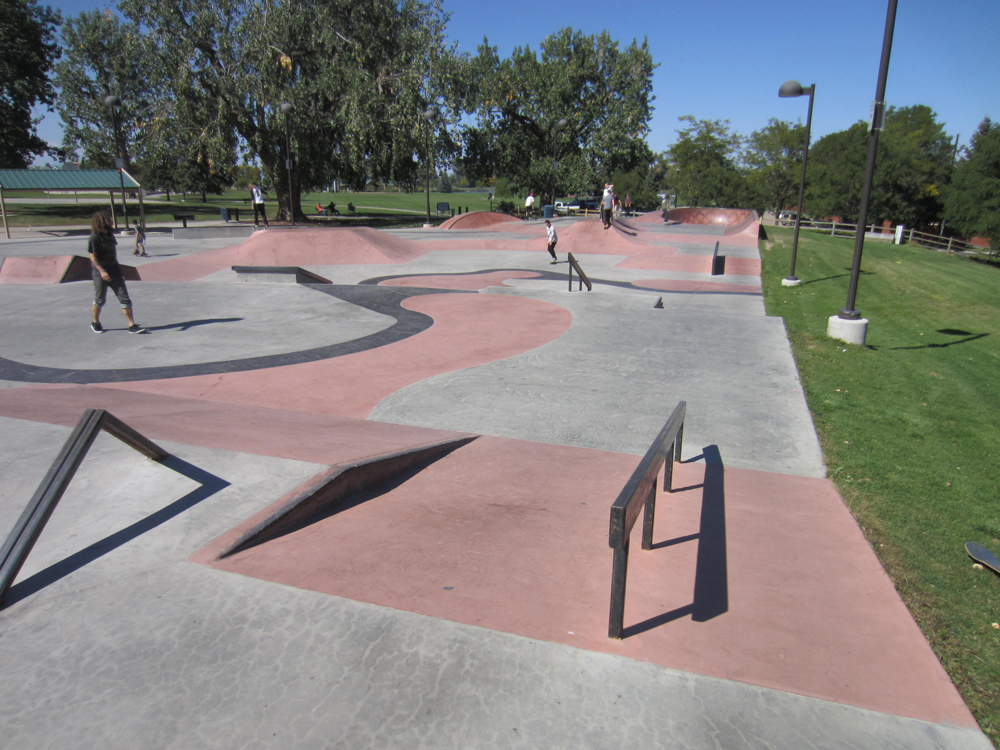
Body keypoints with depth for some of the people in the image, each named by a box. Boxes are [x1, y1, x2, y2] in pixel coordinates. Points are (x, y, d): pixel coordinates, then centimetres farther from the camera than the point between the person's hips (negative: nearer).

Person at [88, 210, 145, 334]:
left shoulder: (110, 235, 11)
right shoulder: (94, 238, -12)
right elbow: (92, 257, -15)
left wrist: (119, 271, 19)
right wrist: (102, 271, -26)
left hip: (114, 271, 6)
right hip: (100, 273, -6)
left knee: (124, 298, -2)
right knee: (100, 300, 8)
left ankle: (132, 325, -3)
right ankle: (95, 323, 30)